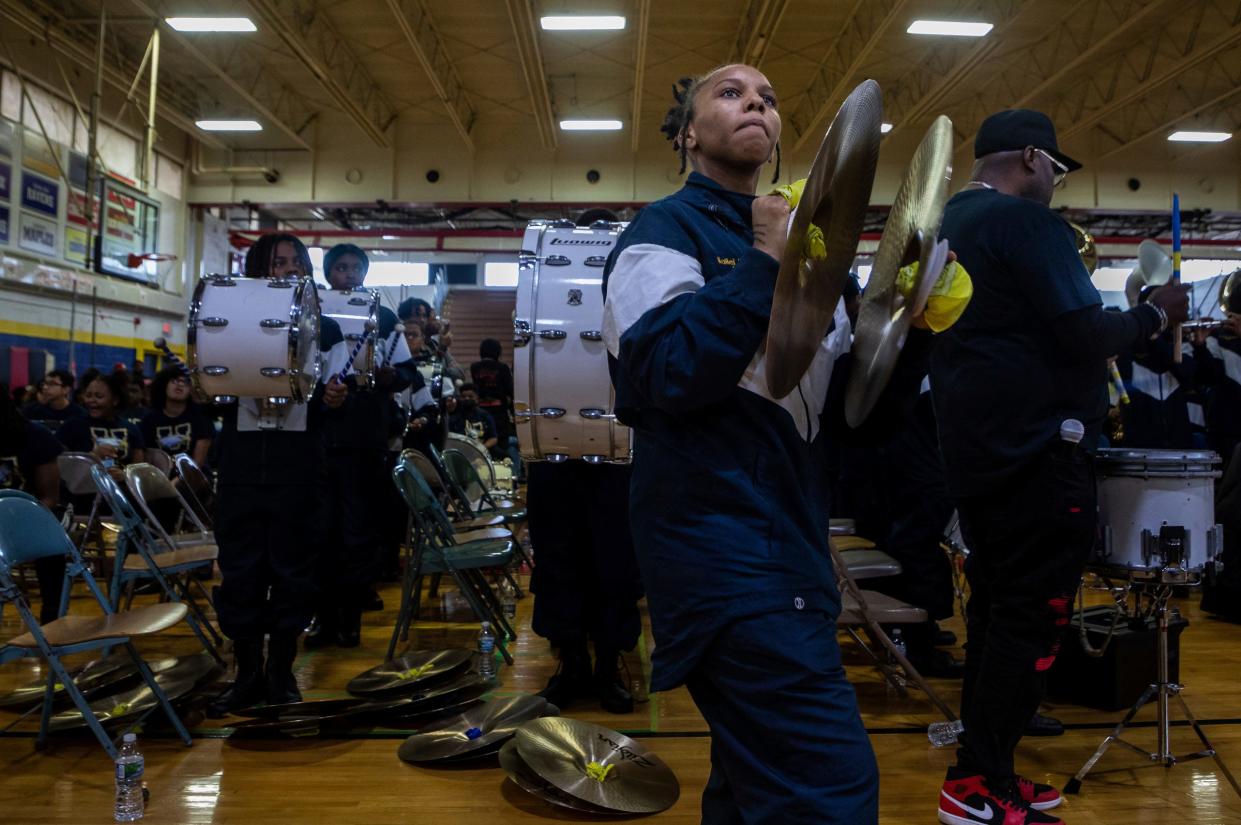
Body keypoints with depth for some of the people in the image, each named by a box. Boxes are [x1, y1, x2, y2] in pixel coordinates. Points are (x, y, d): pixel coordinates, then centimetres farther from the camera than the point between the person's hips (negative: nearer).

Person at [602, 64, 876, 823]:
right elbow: (665, 373, -20)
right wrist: (766, 264, -17)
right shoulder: (669, 230, -2)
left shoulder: (791, 237, 20)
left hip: (790, 531, 9)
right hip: (718, 532, -8)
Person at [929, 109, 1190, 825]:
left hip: (979, 443, 9)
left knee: (999, 605, 15)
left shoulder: (949, 224, 15)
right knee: (1033, 615, -2)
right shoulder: (1027, 222, -13)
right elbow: (1086, 335, -19)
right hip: (1036, 445, -9)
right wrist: (1156, 314, -1)